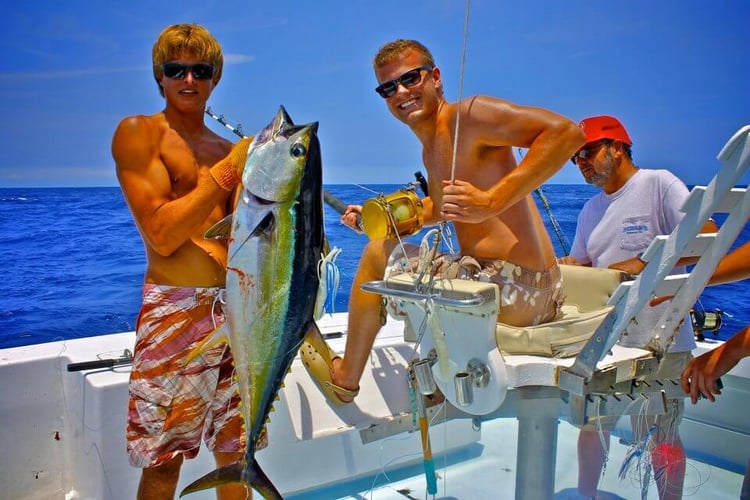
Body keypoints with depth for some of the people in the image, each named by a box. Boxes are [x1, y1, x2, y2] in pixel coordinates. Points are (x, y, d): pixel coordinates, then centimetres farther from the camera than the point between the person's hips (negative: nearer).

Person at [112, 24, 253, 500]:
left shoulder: (228, 150, 14)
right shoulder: (138, 132, 0)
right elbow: (161, 234, -12)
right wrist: (227, 171, -13)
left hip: (235, 307, 5)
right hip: (175, 310, -5)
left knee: (235, 448, 14)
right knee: (164, 460, 5)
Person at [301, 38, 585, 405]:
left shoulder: (469, 114, -11)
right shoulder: (430, 150, 16)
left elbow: (566, 132, -23)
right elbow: (438, 208, 34)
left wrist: (492, 200, -29)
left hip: (520, 287, -10)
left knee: (378, 255, -2)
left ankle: (344, 378, 16)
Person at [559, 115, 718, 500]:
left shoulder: (658, 184, -7)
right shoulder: (591, 210, 16)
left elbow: (708, 238, -16)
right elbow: (581, 266, 21)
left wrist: (644, 263, -22)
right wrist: (566, 267, -2)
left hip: (658, 341, -6)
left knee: (659, 439, 4)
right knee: (592, 425, 15)